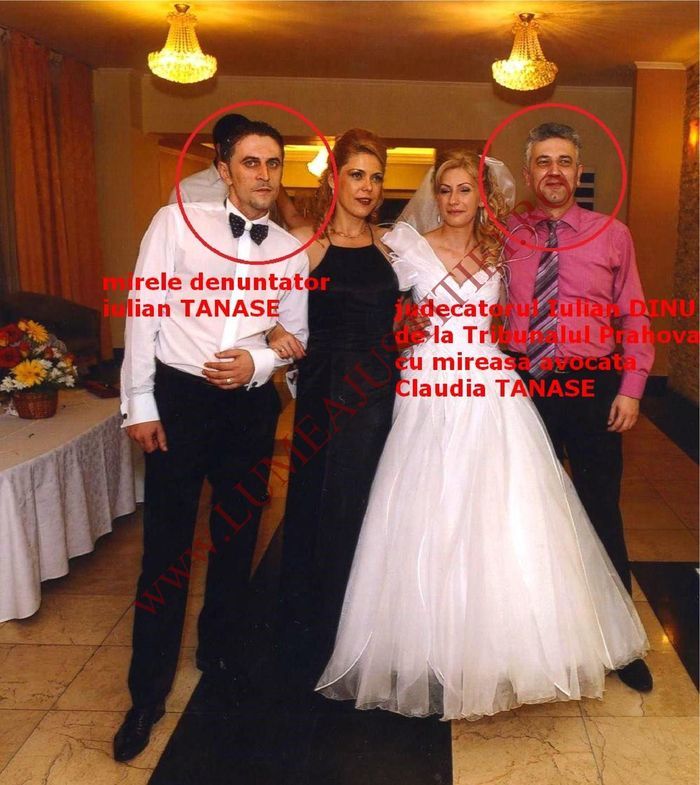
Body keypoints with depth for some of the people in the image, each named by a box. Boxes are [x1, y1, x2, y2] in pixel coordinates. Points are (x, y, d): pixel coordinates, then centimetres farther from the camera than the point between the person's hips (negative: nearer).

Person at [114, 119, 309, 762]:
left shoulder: (292, 251, 7)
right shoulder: (177, 223, -2)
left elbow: (297, 336, 11)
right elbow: (144, 312, -4)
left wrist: (259, 363, -10)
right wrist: (140, 404, -8)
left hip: (250, 404, 4)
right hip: (178, 396, -3)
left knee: (237, 540, 14)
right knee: (166, 546, 1)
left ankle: (222, 655, 36)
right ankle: (149, 692, 17)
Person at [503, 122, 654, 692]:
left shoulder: (613, 235, 1)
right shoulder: (505, 237, 3)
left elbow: (635, 318, 1)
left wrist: (631, 389, -6)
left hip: (591, 388, -1)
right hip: (524, 388, 2)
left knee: (602, 514, 6)